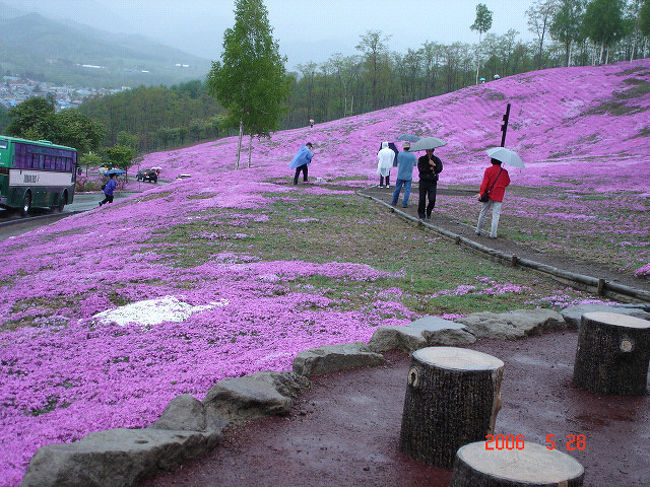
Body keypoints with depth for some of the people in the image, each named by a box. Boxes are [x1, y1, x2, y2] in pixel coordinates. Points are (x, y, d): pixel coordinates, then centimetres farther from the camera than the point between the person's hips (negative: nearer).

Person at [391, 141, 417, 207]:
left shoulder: (400, 154, -8)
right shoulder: (412, 155, -6)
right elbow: (415, 164, 9)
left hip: (400, 175, 1)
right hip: (408, 176, -1)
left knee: (397, 189, 12)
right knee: (407, 190, 3)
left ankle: (394, 202, 23)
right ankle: (404, 204, -3)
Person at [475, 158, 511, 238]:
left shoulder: (488, 170, -5)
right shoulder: (504, 172, -3)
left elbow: (485, 182, -13)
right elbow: (507, 182, 8)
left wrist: (481, 192, -18)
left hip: (488, 194, 1)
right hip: (498, 196, -1)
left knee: (483, 212, 14)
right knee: (496, 214, 0)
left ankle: (478, 230, 20)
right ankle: (493, 234, -6)